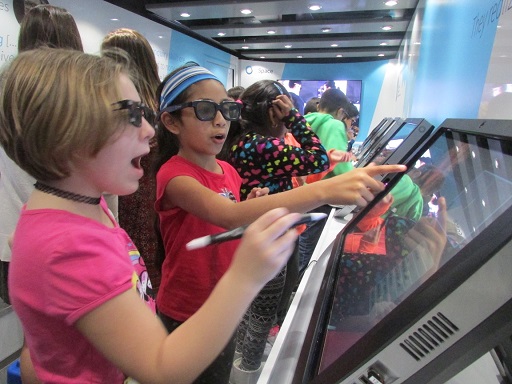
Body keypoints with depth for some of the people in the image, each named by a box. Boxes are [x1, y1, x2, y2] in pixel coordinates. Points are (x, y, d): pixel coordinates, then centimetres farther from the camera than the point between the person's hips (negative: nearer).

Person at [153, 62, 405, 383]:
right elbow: (229, 216, -41)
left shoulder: (228, 171, 0)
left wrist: (251, 210, -11)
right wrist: (324, 191, -51)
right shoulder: (174, 174, -23)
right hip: (185, 317, -6)